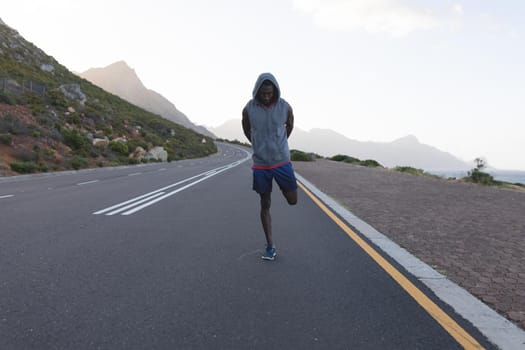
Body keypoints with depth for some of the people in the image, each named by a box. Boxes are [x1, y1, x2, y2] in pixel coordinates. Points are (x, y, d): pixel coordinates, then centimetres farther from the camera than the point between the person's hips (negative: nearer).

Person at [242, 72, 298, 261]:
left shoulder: (285, 107, -8)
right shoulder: (248, 109, -9)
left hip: (282, 161, 0)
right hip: (260, 164, 0)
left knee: (293, 200, 2)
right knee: (265, 205, 4)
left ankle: (283, 187, 38)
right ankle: (270, 246, 14)